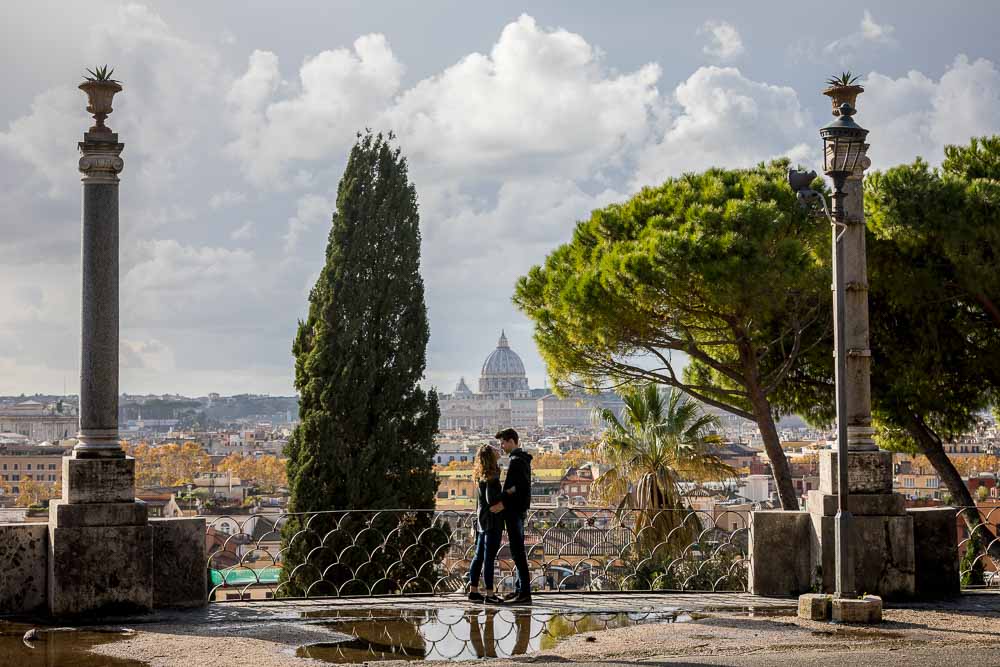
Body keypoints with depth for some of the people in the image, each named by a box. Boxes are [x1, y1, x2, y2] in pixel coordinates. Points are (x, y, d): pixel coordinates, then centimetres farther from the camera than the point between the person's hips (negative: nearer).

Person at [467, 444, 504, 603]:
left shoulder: (481, 476, 10)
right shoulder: (491, 477, -16)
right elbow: (491, 500, -22)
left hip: (482, 522, 9)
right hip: (492, 523, -9)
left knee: (479, 556, 12)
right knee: (489, 558, -6)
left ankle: (473, 591, 17)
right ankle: (489, 594, -3)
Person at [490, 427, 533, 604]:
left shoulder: (517, 461, -16)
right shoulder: (522, 460, 17)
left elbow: (521, 487, -24)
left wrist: (504, 503, -25)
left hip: (514, 511, -11)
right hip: (519, 511, 11)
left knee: (517, 551, -10)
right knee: (518, 551, 14)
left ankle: (525, 593, -11)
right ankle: (520, 589, 20)